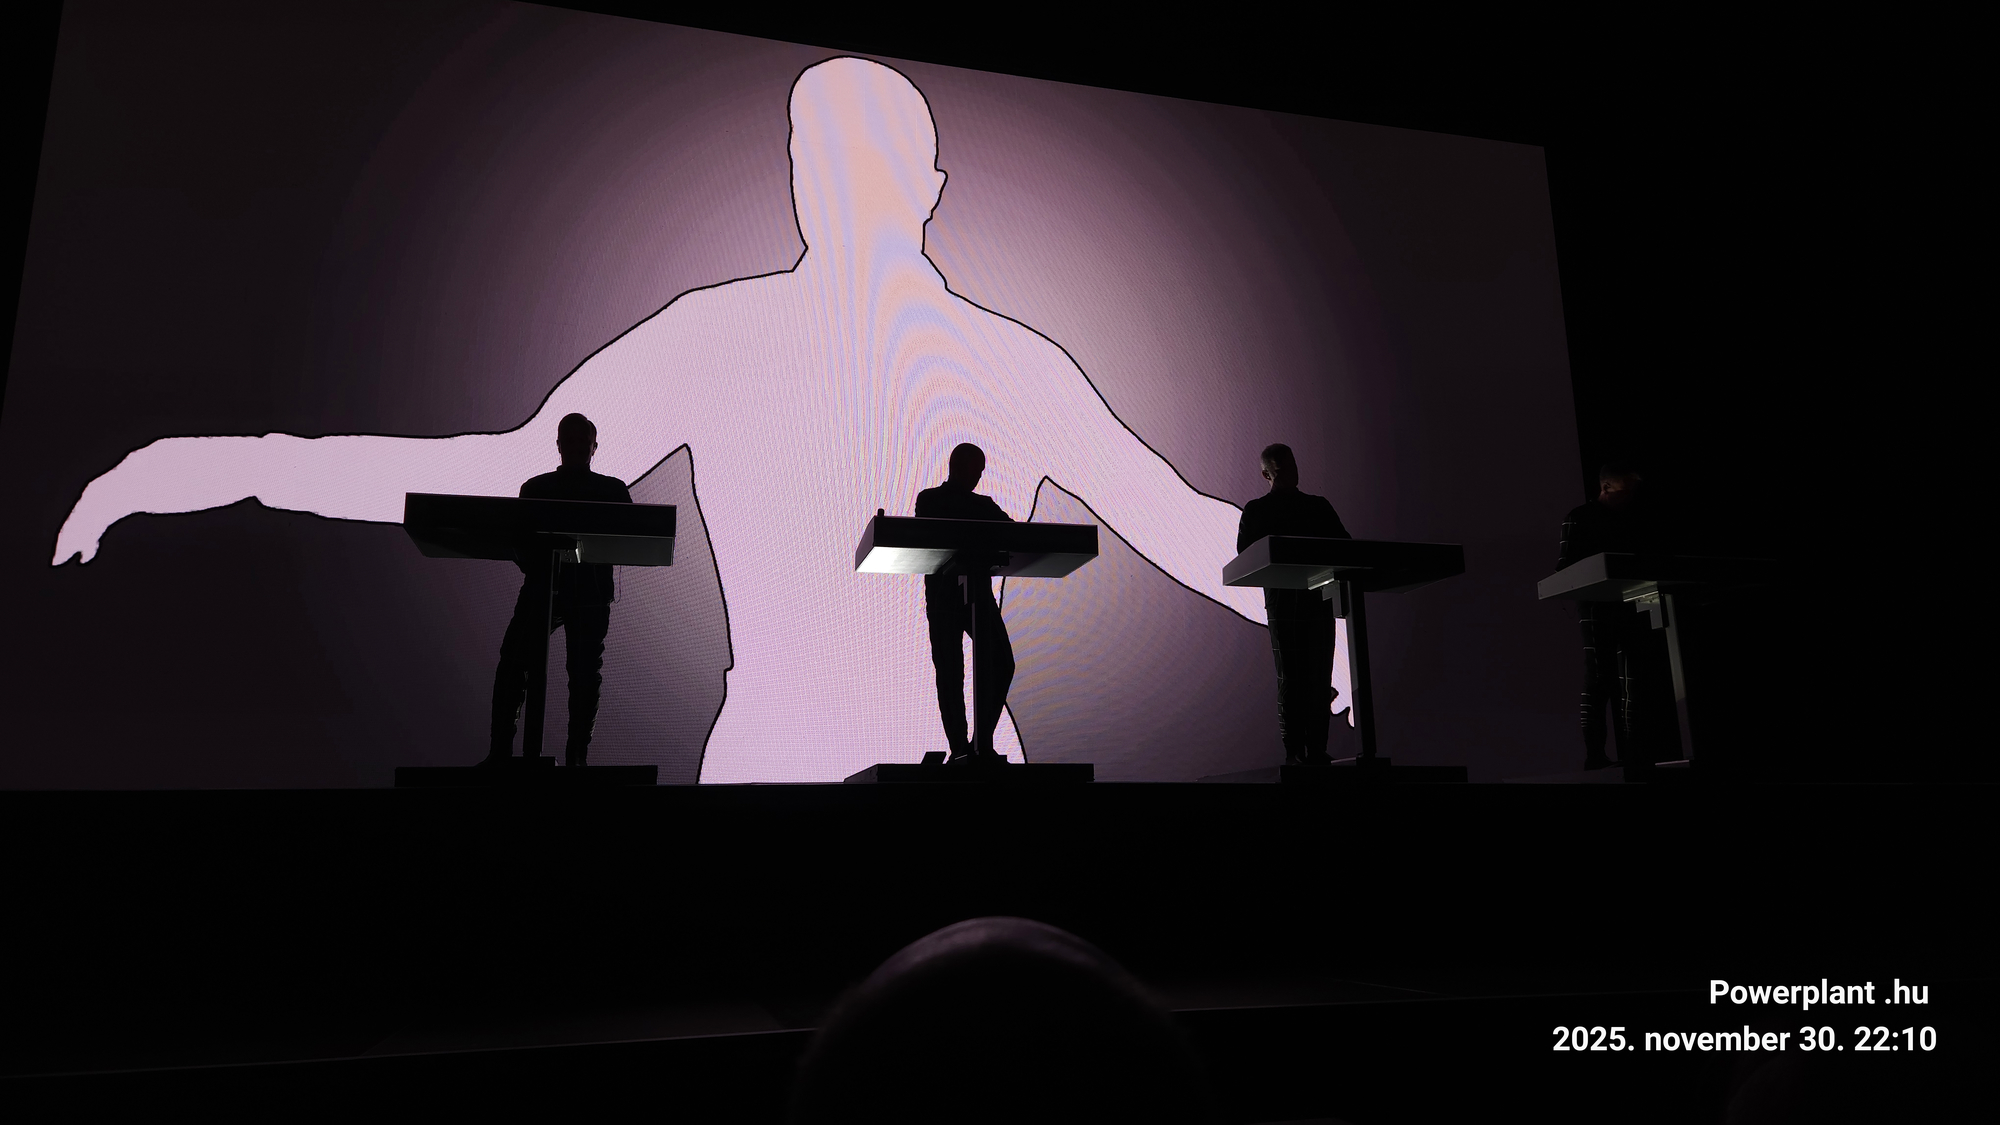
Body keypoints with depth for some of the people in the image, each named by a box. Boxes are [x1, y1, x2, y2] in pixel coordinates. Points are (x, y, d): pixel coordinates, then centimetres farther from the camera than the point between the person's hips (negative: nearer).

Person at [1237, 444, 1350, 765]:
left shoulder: (1319, 506, 16)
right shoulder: (1256, 510, 8)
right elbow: (1244, 556, -1)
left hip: (1319, 597, 3)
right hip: (1282, 599, -3)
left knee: (1320, 677, 0)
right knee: (1290, 678, -5)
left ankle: (1317, 751, 4)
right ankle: (1294, 753, -2)